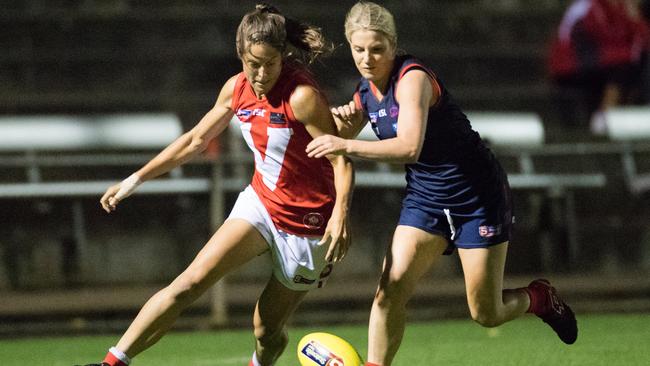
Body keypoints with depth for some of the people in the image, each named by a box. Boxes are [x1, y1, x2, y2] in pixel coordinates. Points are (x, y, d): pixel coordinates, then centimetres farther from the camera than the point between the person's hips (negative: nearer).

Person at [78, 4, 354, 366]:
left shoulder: (302, 95, -22)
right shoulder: (237, 89, -2)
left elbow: (341, 160, -21)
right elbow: (196, 140, 13)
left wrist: (340, 214, -37)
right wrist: (136, 179, 13)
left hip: (306, 224, -5)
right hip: (261, 201, 5)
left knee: (268, 331, 3)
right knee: (191, 282, -14)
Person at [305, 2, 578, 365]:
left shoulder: (412, 77, -24)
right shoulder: (366, 91, 0)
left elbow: (410, 147, -38)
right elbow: (336, 143, 12)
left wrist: (346, 145, -41)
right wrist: (342, 119, -9)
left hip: (479, 197, -6)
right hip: (425, 197, 6)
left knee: (486, 314, 1)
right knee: (389, 293, -13)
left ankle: (539, 297, 32)